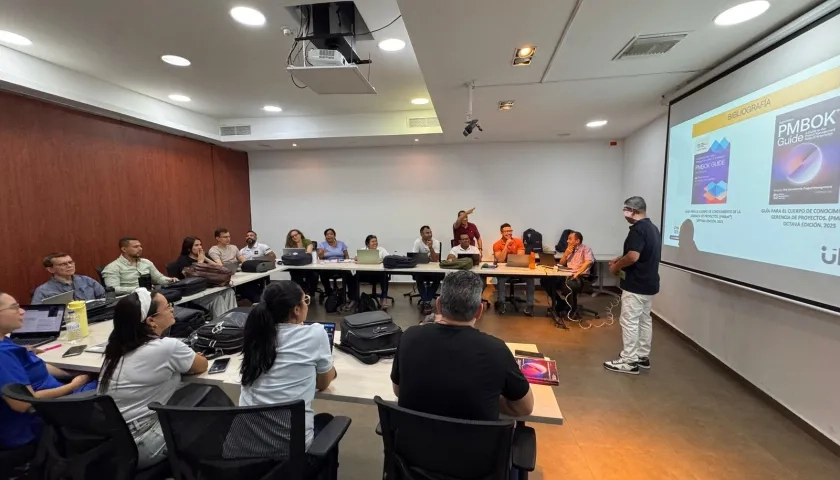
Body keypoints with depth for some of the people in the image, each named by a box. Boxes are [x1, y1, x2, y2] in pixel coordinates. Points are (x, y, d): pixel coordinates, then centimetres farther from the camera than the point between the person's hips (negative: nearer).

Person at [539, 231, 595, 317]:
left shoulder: (585, 248, 1)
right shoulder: (569, 250, 22)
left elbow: (589, 262, -19)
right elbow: (561, 264, 21)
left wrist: (577, 273, -29)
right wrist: (566, 254, 4)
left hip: (581, 277, -7)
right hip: (567, 276, 7)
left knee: (568, 285, -41)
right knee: (545, 280, -10)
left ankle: (573, 311, -18)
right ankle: (559, 302, 4)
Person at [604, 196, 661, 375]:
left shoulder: (638, 229, -19)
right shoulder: (652, 228, 14)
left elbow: (633, 257, -28)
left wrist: (616, 267, -11)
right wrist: (620, 259, 14)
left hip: (636, 285, -10)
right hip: (649, 283, 10)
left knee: (629, 321, -3)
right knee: (644, 320, 15)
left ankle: (629, 361, 4)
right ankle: (643, 356, 25)